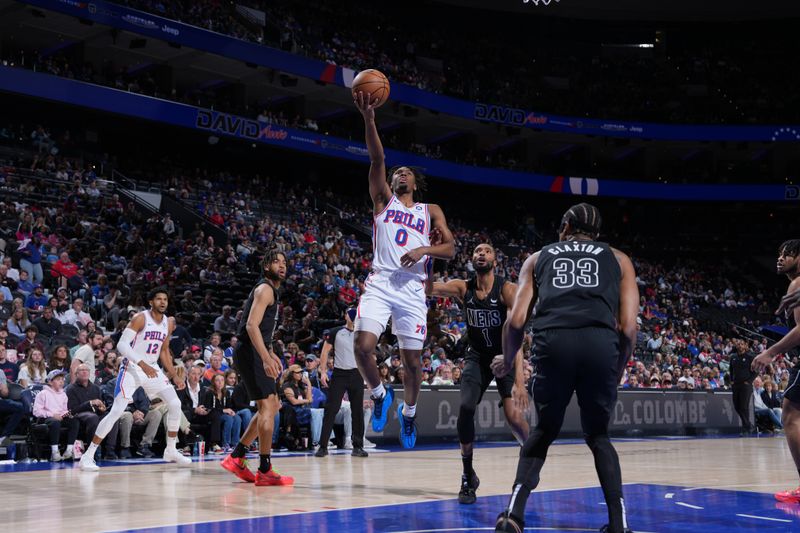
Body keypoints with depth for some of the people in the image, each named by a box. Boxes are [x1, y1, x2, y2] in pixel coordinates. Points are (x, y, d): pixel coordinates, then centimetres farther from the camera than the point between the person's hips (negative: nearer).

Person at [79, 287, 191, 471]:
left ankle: (171, 451, 14)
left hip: (152, 369, 7)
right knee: (116, 412, -14)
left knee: (175, 404, -1)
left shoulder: (168, 322, 5)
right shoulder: (140, 318, -16)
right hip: (132, 368, -6)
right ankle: (88, 456, -6)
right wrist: (142, 364, -32)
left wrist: (173, 373, 9)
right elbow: (122, 345, -23)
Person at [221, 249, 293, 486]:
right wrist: (266, 358, -31)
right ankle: (265, 471, -12)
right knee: (267, 406, -14)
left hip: (256, 354, 11)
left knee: (272, 406, 15)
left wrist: (270, 354, 28)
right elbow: (252, 325, -23)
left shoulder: (272, 290, 21)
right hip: (250, 353, -11)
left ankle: (236, 457, 18)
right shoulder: (265, 288, -10)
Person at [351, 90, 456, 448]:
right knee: (362, 345, -18)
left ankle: (408, 412, 28)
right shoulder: (383, 200, 15)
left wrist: (424, 250, -15)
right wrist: (368, 118, -12)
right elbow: (377, 159, 1)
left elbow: (451, 249, 5)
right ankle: (381, 395, 10)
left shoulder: (431, 211, 16)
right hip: (380, 283, 0)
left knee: (411, 359, 2)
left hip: (413, 288, 0)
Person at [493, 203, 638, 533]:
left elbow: (516, 320, 16)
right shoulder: (618, 259, 27)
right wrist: (617, 371, 30)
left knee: (544, 431, 22)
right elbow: (628, 327, 15)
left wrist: (507, 361, 34)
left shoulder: (538, 258, 27)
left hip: (554, 341, 0)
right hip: (601, 343, 0)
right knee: (598, 435, 23)